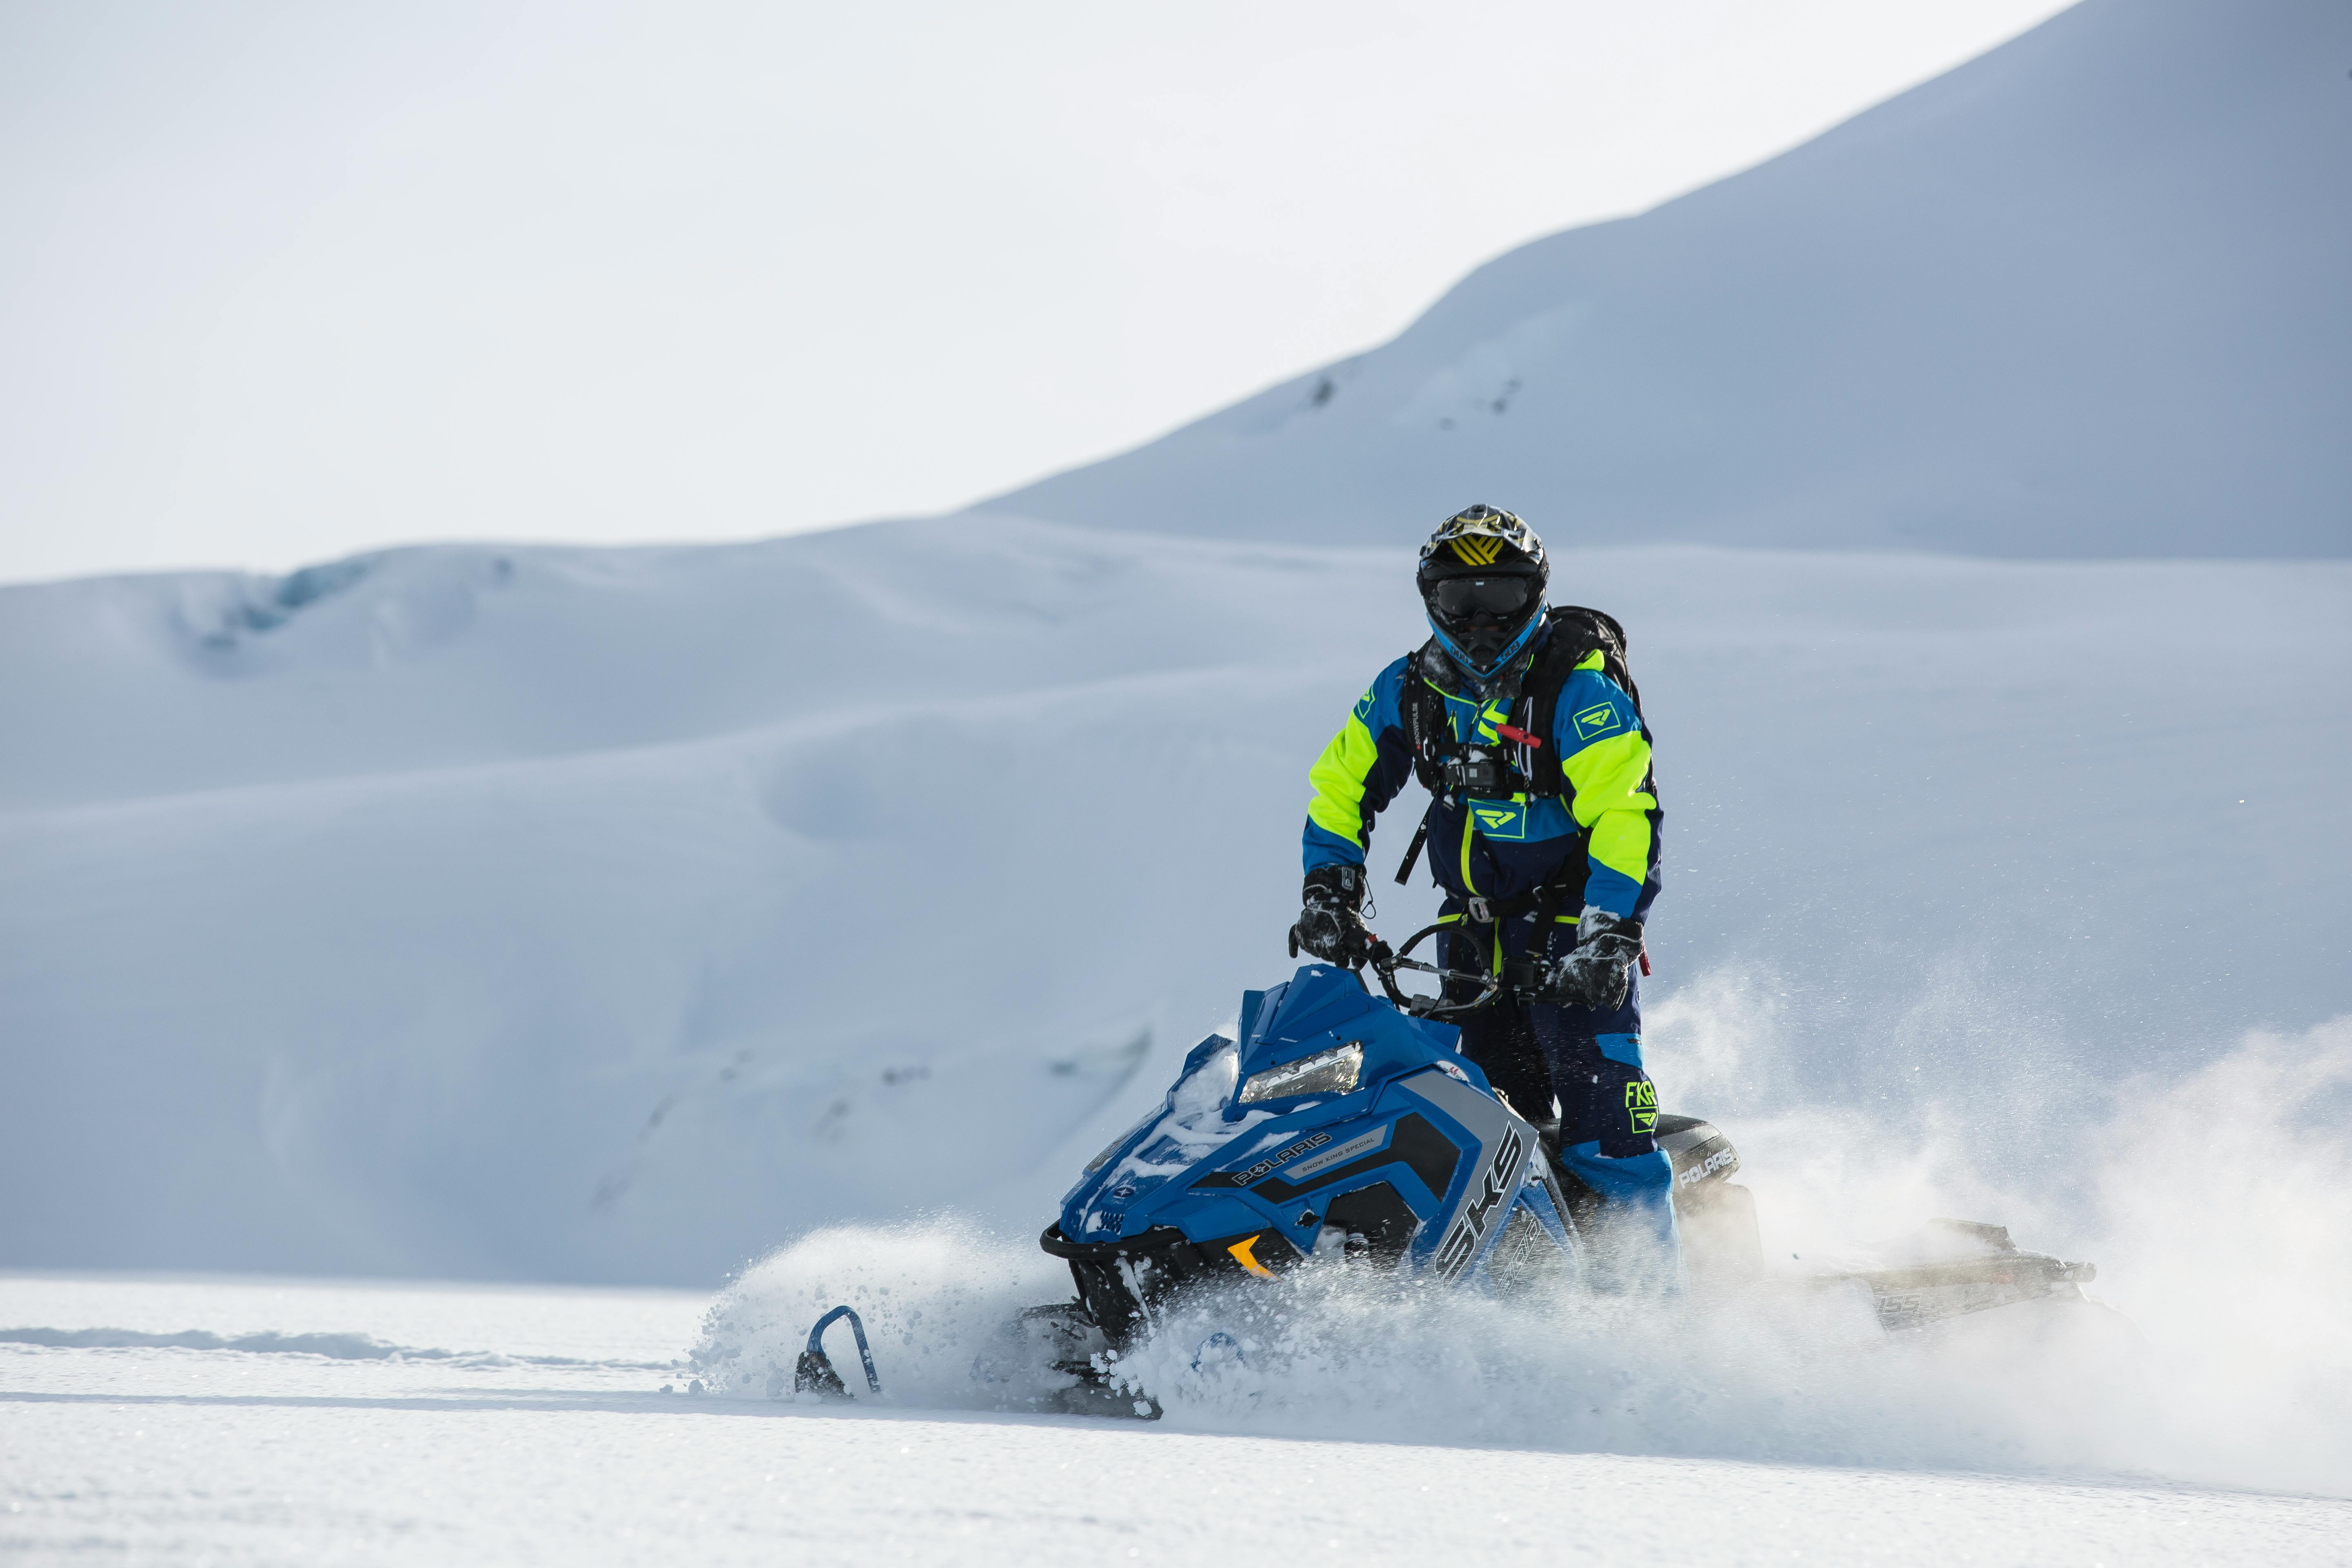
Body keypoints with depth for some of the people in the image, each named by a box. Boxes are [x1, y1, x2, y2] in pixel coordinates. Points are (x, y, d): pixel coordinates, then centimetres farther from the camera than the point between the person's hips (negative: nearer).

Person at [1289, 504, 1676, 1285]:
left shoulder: (1580, 686, -13)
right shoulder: (1412, 691, 5)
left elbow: (1626, 816, -20)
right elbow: (1341, 783, 15)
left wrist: (1604, 937, -28)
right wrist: (1329, 890, 2)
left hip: (1578, 935, -5)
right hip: (1476, 941, 5)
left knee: (1601, 1119, -14)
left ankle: (1649, 1292, -10)